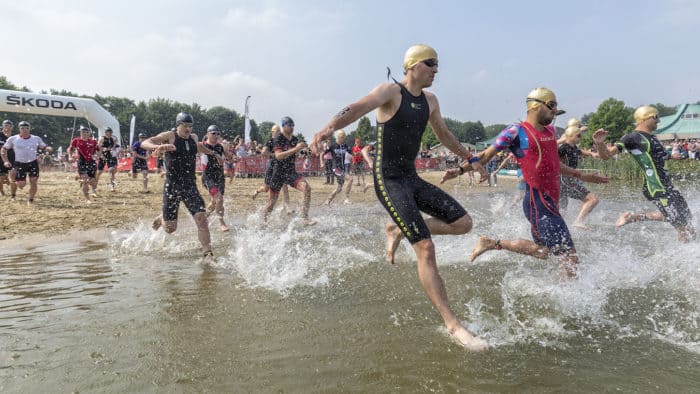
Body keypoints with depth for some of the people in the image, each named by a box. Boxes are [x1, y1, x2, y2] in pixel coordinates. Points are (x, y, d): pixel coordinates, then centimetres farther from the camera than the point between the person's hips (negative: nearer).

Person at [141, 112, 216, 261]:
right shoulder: (169, 136, -5)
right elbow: (144, 143, -16)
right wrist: (158, 147, -36)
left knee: (201, 218, -14)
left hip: (190, 187, 4)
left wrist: (211, 152, 44)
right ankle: (161, 219, 39)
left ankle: (208, 254, -7)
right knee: (170, 228, 2)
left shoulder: (194, 137, 10)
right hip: (172, 187, -4)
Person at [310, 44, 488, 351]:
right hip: (388, 180, -8)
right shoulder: (391, 91, -10)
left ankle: (397, 231, 17)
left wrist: (470, 159, 38)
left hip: (411, 178, 8)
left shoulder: (430, 101, 12)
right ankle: (452, 325, -8)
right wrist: (330, 127, -50)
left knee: (463, 223, 4)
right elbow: (359, 107, -30)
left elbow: (444, 135, 28)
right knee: (426, 249, -16)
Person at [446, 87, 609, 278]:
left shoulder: (551, 130, 17)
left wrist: (581, 175, 32)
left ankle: (493, 243, 21)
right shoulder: (516, 132, -7)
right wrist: (461, 169, -17)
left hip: (551, 202, 9)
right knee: (569, 256, -9)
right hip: (538, 202, -9)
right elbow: (486, 155, -5)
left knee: (543, 250, 14)